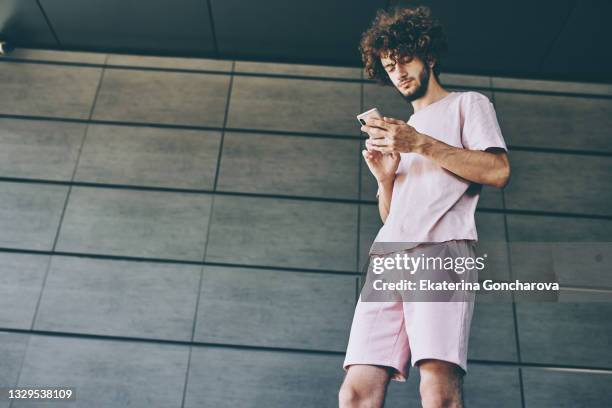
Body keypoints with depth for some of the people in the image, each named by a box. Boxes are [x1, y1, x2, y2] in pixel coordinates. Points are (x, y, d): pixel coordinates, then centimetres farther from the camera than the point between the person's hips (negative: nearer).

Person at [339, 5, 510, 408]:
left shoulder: (468, 103, 19)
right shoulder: (401, 130, 35)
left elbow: (498, 171, 0)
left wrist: (421, 144, -5)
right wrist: (385, 177, 10)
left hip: (442, 249, -5)